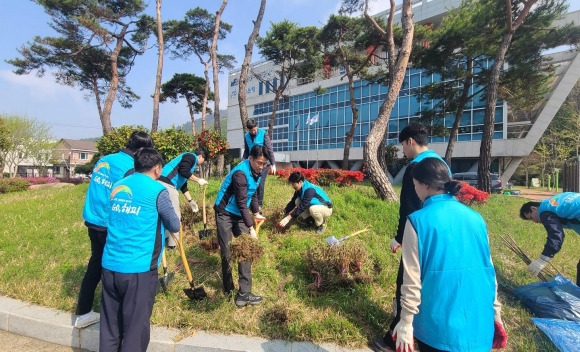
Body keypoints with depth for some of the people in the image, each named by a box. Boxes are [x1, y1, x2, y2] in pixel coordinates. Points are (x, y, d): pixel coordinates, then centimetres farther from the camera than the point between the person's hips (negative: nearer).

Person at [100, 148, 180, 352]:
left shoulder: (117, 186, 9)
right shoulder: (157, 191, -10)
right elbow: (174, 226, -1)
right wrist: (159, 218, 18)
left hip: (109, 266, 7)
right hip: (138, 269, -6)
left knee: (110, 324, 19)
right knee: (136, 327, 8)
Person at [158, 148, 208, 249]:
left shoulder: (188, 158, 28)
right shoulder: (191, 156, 0)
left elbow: (183, 184, 29)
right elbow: (183, 171, -20)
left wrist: (191, 201, 29)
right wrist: (198, 180, -8)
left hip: (164, 183, 10)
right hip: (167, 184, -10)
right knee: (175, 215, 1)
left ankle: (165, 239, 33)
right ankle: (173, 244, 11)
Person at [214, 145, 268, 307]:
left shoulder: (255, 172, -1)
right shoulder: (240, 173, -26)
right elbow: (242, 203, -27)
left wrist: (256, 213, 16)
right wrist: (251, 228, -26)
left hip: (240, 214, 7)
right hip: (225, 214, -7)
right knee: (227, 253, 1)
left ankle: (244, 293, 5)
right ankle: (228, 289, 22)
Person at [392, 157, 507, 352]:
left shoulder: (418, 221, -16)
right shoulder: (475, 218, 0)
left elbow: (412, 279, -14)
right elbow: (488, 270, 6)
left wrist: (406, 323, -5)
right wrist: (496, 315, 17)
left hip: (438, 325, -4)